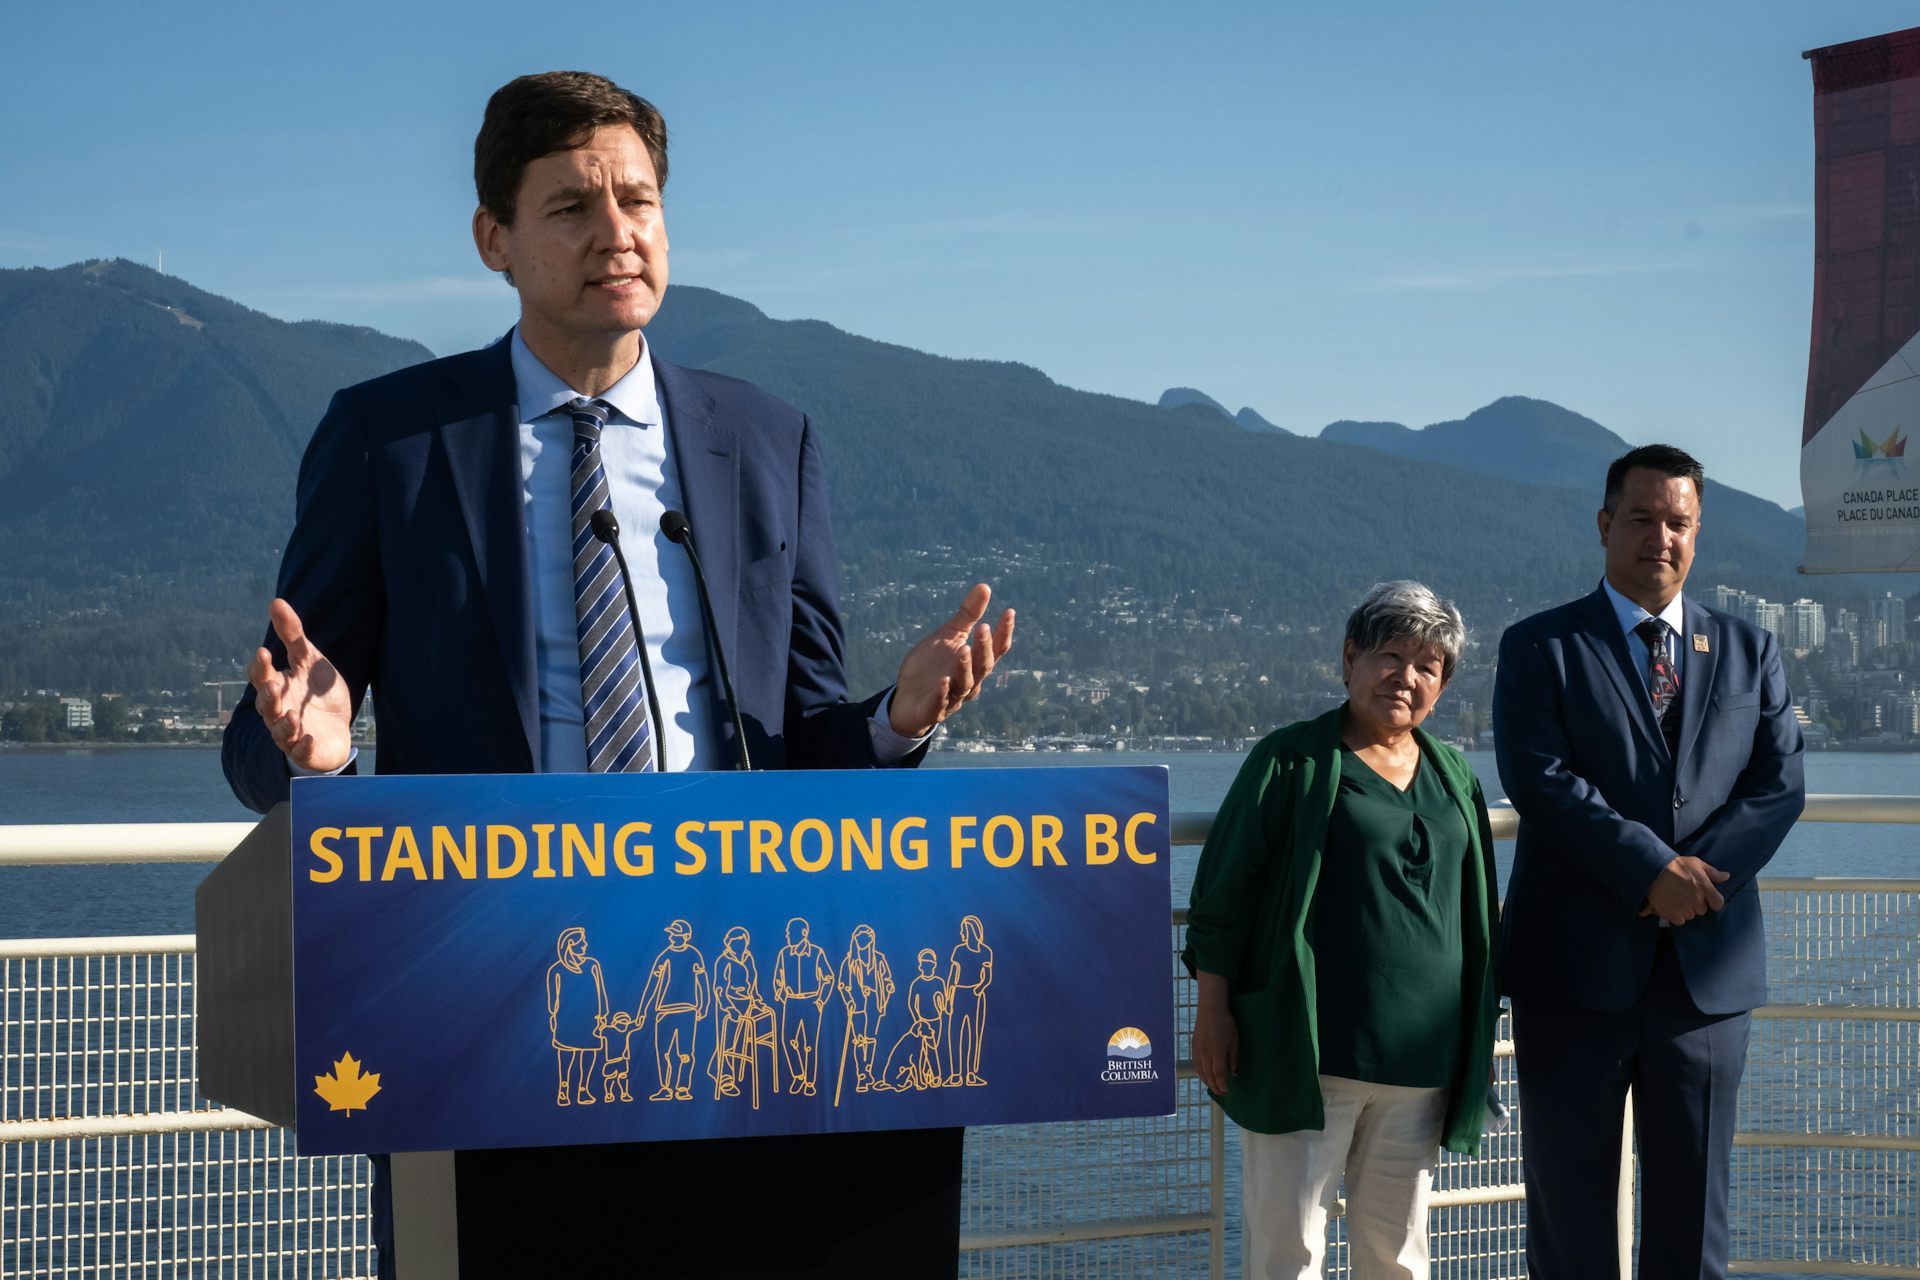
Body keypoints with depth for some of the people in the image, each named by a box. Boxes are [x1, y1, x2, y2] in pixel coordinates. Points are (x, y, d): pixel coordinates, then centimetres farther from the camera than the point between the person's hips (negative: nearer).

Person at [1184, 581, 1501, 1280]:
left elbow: (1477, 909, 20)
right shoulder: (1291, 762, -1)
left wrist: (1479, 1034, 18)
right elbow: (1222, 893, -3)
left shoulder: (1453, 775, 14)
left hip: (1420, 1059, 5)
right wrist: (1213, 1008, -9)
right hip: (1309, 1054, -5)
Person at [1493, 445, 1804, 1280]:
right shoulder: (1541, 648, 2)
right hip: (1577, 964, -3)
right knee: (1569, 1200, 5)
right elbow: (1540, 779, -11)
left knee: (1693, 1206, 8)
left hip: (1708, 964, 3)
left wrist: (1698, 877, -13)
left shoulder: (1748, 652, 12)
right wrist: (1654, 871, -18)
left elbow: (1779, 784, 3)